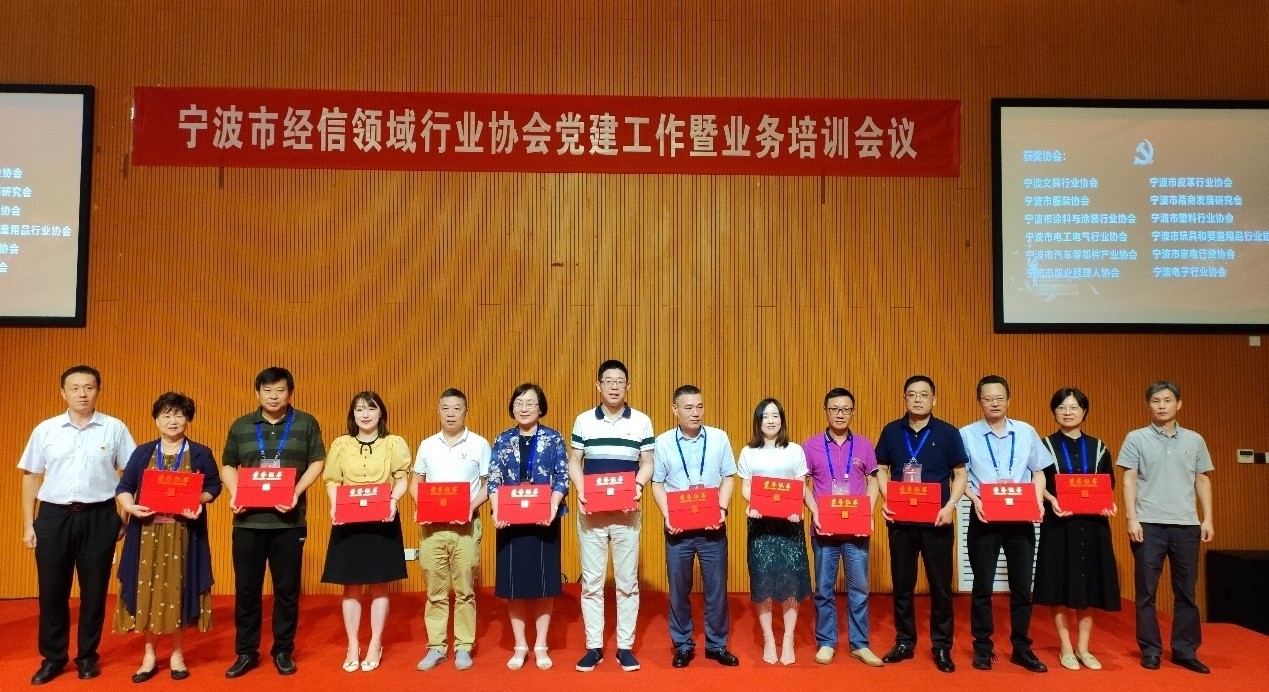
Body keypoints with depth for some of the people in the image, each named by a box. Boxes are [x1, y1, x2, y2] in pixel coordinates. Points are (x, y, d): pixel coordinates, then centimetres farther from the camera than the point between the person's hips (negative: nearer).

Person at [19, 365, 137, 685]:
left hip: (98, 517, -1)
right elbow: (31, 477, 8)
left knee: (94, 591, 8)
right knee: (52, 591, 8)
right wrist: (29, 525, 6)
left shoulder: (115, 429, -2)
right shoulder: (45, 430, 3)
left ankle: (87, 656, 23)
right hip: (54, 516, 1)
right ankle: (52, 658, 23)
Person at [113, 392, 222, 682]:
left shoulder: (201, 454, 4)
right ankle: (150, 655, 17)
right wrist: (129, 506, -14)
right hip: (148, 532, 2)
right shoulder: (142, 453, 8)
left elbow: (214, 486, 4)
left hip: (184, 533, -1)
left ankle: (177, 655, 16)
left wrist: (200, 501, -16)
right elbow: (123, 487, 6)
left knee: (179, 589, 2)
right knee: (148, 590, 4)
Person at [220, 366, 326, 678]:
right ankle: (246, 652, 20)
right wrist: (234, 495, -5)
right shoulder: (241, 426, 9)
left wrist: (297, 492, -13)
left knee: (287, 589, 6)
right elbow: (228, 466, 13)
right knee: (246, 588, 7)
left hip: (289, 521, -2)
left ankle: (283, 651, 19)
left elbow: (317, 462, 2)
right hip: (248, 520, 2)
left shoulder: (306, 423, 4)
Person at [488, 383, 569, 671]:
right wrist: (496, 511, -14)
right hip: (510, 521, 1)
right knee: (513, 583, 5)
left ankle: (541, 646, 17)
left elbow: (562, 480, -3)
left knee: (543, 582, 4)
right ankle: (520, 646, 18)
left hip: (544, 521, -1)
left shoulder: (553, 439, 1)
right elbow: (493, 480, 1)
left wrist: (552, 508, -18)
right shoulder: (503, 440, 6)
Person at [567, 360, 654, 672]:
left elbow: (647, 462, 5)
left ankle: (625, 646, 15)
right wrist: (580, 490, -11)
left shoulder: (642, 422, 3)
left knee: (627, 580, 5)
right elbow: (574, 462, 6)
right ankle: (593, 646, 14)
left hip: (627, 512, 0)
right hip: (590, 512, 0)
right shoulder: (583, 420, 5)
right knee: (591, 580, 5)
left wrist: (639, 486, -14)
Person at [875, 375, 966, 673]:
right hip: (900, 520, 2)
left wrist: (950, 506, -13)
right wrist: (886, 499, -7)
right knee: (902, 583, 9)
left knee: (940, 584, 5)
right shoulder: (891, 432, 4)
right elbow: (881, 470, 9)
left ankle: (942, 647, 17)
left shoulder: (948, 433, -1)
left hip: (936, 521, -2)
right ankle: (904, 642, 22)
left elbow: (960, 474, 1)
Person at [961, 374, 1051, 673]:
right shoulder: (967, 434, -2)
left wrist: (1038, 500, -7)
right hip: (984, 518, -2)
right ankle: (982, 648, 17)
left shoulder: (1026, 432, 5)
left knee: (1022, 586, 9)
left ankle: (1021, 649, 21)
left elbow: (1038, 472, 9)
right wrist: (975, 499, -16)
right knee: (983, 586, 6)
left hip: (1021, 518, 2)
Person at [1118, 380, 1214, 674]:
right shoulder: (1136, 438, 0)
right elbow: (1129, 481, -2)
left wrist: (1207, 518, 5)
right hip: (1149, 524, -2)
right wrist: (1131, 519, -9)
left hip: (1186, 524, 2)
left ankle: (1185, 651, 18)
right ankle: (1151, 650, 13)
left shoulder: (1195, 440, 9)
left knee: (1186, 592, 8)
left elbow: (1202, 480, 12)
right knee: (1146, 592, 3)